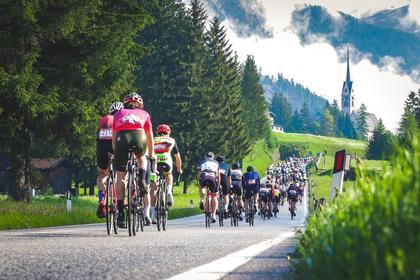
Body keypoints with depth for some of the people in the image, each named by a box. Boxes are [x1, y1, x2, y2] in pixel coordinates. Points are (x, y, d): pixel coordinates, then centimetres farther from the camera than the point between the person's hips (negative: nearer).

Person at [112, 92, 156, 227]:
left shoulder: (119, 114, 32)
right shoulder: (144, 114, 31)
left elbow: (114, 137, 34)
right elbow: (150, 136, 39)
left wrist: (115, 153, 46)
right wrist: (151, 154, 52)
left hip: (122, 139, 0)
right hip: (139, 137, 0)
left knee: (120, 177, 8)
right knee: (141, 158, 35)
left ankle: (120, 212, 2)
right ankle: (142, 180, 7)